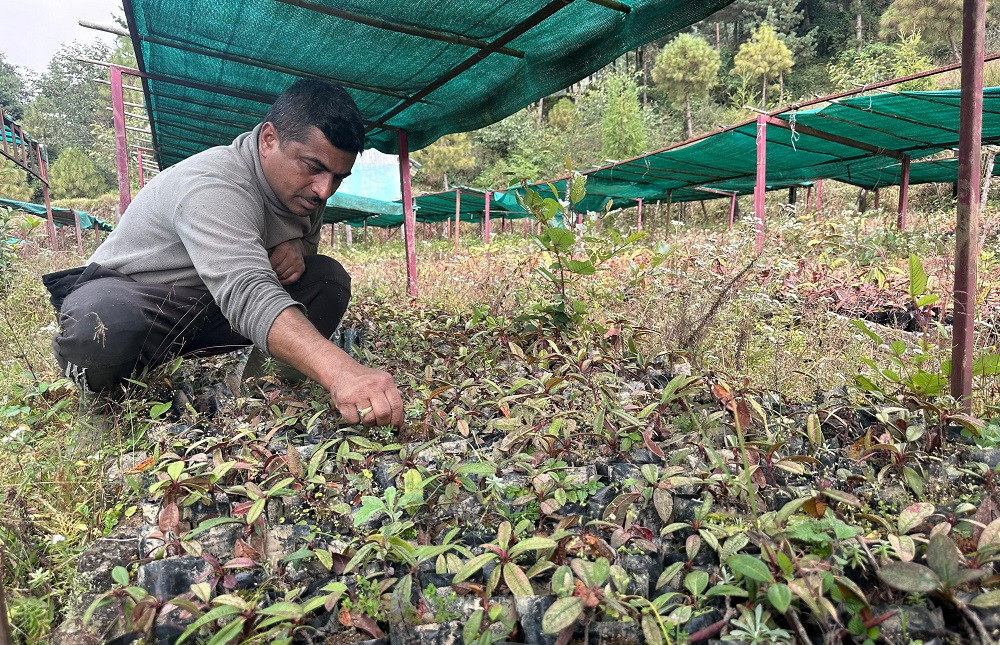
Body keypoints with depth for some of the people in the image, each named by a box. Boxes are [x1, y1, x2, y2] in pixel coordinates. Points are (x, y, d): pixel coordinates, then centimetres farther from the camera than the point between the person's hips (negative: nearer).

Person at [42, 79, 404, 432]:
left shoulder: (302, 185, -5)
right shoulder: (212, 187, -31)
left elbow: (309, 238, 14)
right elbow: (247, 293, -47)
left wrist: (297, 248, -15)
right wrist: (339, 372, -63)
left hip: (211, 308, 7)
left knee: (328, 278, -9)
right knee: (103, 333, -41)